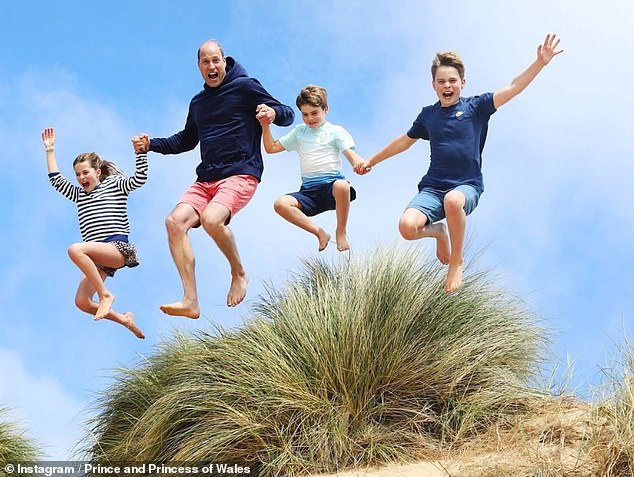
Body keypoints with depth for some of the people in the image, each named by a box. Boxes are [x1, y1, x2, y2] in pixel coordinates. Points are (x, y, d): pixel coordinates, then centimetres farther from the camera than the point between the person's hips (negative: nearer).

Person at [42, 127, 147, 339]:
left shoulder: (114, 185, 9)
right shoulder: (79, 194, 25)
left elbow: (139, 179, -5)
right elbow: (56, 180, 19)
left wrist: (140, 152, -16)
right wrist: (50, 150, 17)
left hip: (118, 249, -7)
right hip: (97, 256, 7)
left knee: (75, 249, -33)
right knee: (81, 302, -9)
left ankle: (105, 294, -24)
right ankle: (124, 320, 10)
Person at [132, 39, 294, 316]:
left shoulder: (244, 86, 2)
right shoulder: (198, 102, 22)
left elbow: (288, 115, 0)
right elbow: (186, 140, 35)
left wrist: (273, 113, -23)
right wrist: (150, 144, 21)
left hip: (240, 174, -6)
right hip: (206, 179, 7)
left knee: (211, 219, -33)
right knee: (175, 222, -18)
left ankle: (239, 273, -5)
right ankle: (190, 301, -22)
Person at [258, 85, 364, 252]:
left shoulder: (335, 131, 11)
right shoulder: (299, 132, 23)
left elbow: (351, 155, -3)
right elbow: (271, 148, 24)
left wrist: (361, 163, -27)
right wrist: (265, 126, 9)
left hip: (331, 183, -3)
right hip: (308, 190, 4)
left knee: (342, 186, -41)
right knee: (281, 204, -25)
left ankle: (341, 232, -17)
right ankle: (320, 233, -15)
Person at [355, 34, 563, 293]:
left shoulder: (475, 107, 3)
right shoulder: (428, 115, 12)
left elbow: (513, 88, -8)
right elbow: (404, 141, 28)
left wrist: (540, 63, -22)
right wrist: (371, 161, 37)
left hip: (467, 186, -3)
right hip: (433, 187, 3)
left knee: (453, 200, -42)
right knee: (407, 227, -27)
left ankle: (457, 261, -13)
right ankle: (438, 232, 14)